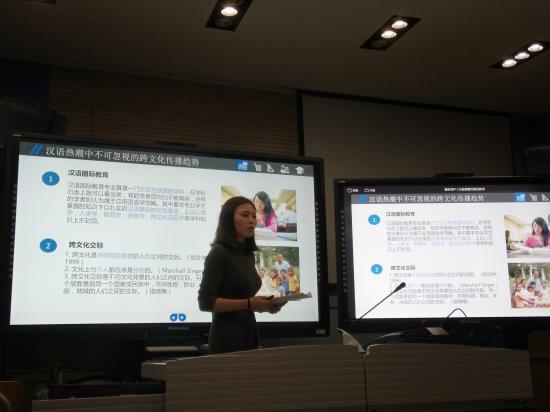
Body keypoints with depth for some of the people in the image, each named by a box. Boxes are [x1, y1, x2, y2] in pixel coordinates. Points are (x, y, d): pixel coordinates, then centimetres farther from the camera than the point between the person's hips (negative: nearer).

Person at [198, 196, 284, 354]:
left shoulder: (248, 254, 11)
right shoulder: (219, 253, -11)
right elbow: (205, 302, -17)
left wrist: (265, 305, 3)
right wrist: (249, 303, -22)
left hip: (249, 334, 8)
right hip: (227, 337, -8)